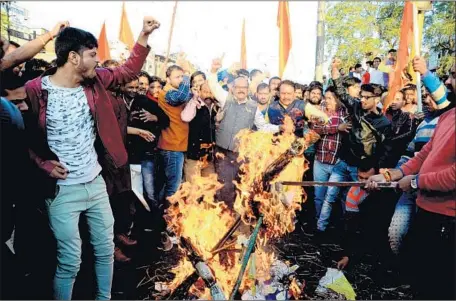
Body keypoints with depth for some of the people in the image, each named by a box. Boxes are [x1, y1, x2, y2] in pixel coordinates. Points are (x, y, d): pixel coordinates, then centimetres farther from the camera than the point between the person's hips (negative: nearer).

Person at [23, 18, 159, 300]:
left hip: (96, 182, 6)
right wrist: (43, 164, -15)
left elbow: (128, 72, 11)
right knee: (70, 261, 5)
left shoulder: (94, 80, 1)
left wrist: (144, 36, 4)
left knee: (106, 250, 17)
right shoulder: (35, 90, -13)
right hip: (62, 189, -5)